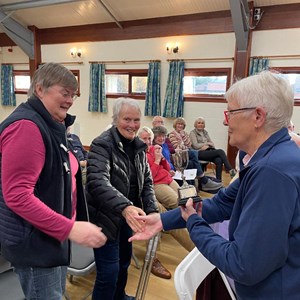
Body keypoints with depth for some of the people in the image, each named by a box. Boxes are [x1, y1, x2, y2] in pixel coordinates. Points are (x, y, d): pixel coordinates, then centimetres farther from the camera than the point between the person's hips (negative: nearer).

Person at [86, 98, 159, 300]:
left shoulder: (139, 146, 2)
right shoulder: (102, 145, -20)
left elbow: (146, 181, 5)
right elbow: (98, 182, -34)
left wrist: (152, 210, -10)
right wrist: (124, 207, -49)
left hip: (127, 215, 8)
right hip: (105, 217, -7)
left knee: (124, 261, 25)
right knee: (109, 271, 0)